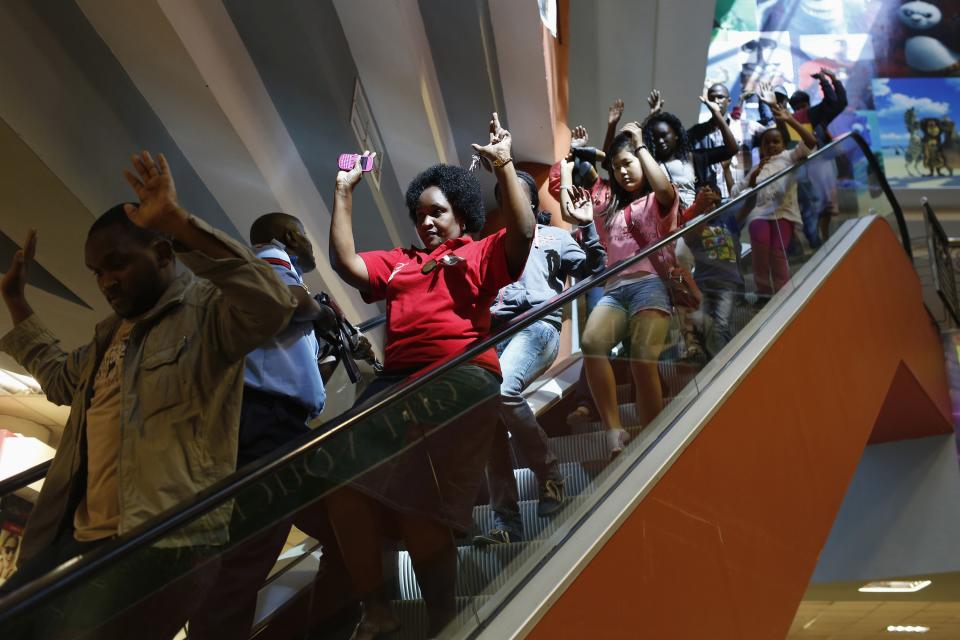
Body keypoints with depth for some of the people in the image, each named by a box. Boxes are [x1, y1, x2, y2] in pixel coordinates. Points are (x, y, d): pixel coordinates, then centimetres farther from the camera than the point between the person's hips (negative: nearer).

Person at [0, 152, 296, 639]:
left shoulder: (206, 310, -6)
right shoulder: (112, 333, 22)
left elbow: (272, 303, -28)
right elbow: (62, 379, 41)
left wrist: (179, 223, -29)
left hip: (164, 541, -9)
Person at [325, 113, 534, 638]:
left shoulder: (480, 255, 18)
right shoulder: (398, 261, 29)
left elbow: (523, 232, 1)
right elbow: (345, 263, 21)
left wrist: (504, 164, 2)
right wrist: (344, 191, 24)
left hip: (463, 373, -4)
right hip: (397, 377, 5)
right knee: (345, 481, -17)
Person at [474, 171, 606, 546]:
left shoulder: (555, 237, 24)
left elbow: (594, 272, 13)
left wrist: (587, 226, 5)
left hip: (538, 324, -4)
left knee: (503, 390, -34)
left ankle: (550, 476, -16)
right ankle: (506, 522, -15)